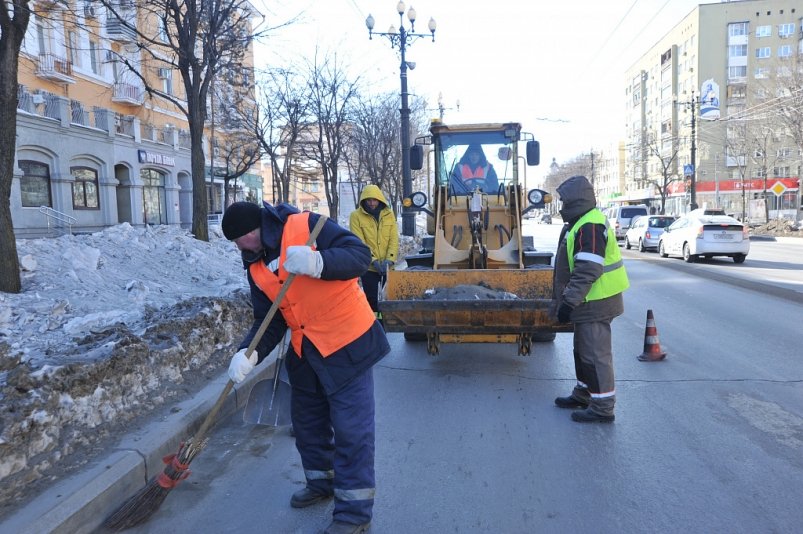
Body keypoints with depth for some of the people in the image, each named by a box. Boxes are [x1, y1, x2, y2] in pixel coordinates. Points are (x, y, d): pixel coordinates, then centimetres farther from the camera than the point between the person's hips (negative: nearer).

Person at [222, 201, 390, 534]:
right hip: (304, 351, 8)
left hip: (347, 343, -8)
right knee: (307, 421, 22)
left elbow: (360, 254, -22)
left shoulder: (305, 226, -15)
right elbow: (269, 320, 3)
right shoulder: (255, 264, 6)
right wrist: (249, 353, -13)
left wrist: (317, 262, -37)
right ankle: (322, 482, 45)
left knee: (351, 428, -1)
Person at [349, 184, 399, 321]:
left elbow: (394, 239, -1)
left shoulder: (389, 214, 4)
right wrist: (373, 260, -19)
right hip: (368, 266, -3)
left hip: (387, 266, 3)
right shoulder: (356, 216, -5)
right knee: (371, 298, 4)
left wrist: (389, 260, -14)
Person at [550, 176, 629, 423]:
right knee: (583, 350, 21)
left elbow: (587, 271, -27)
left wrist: (569, 301, -25)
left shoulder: (589, 226, -21)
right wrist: (569, 300, 24)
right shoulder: (583, 223, 14)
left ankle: (602, 407, 7)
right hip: (590, 301, 11)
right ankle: (583, 394, 35)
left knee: (595, 354, -3)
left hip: (595, 303, -11)